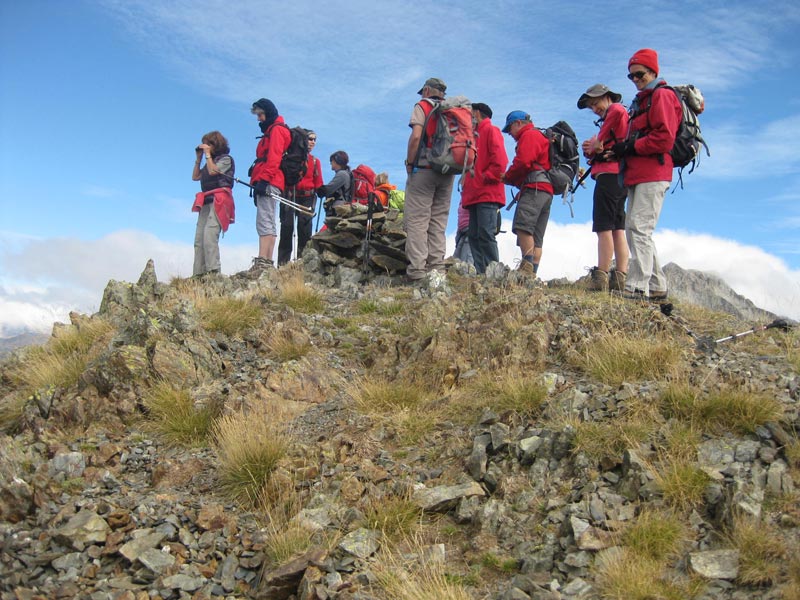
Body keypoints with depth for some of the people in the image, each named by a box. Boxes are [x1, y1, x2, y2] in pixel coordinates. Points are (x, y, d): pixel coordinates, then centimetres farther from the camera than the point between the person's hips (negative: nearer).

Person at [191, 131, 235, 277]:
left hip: (218, 201, -8)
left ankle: (213, 270, -32)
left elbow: (213, 171, -10)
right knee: (199, 239, -2)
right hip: (205, 202, 8)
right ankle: (198, 274, -6)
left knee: (209, 235, -25)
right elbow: (195, 177, 25)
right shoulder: (211, 161, 28)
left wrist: (208, 154, 1)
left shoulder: (225, 159, 6)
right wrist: (198, 158, 20)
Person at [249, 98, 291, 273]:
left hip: (268, 183, -11)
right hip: (266, 184, 11)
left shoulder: (276, 129, -2)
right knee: (268, 223, 6)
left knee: (264, 221, -18)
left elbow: (273, 157, -15)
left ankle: (262, 262, -24)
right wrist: (259, 180, 19)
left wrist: (263, 179, -23)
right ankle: (267, 262, 6)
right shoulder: (271, 131, 29)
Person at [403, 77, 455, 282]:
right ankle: (437, 268, 0)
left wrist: (409, 162, -4)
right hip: (447, 172, 5)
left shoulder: (422, 106, 3)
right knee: (438, 222, 6)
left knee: (417, 220, -8)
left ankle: (417, 269, -17)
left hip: (424, 169, -5)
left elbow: (416, 135, -11)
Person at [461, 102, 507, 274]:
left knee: (485, 234, -16)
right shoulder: (475, 135, 28)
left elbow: (500, 159, -12)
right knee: (474, 236, 2)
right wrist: (468, 186, 14)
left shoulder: (490, 130, 3)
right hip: (475, 195, 9)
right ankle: (481, 273, 1)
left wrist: (487, 177, -13)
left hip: (487, 194, -9)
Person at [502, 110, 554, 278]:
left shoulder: (529, 135, 3)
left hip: (535, 188, -10)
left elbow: (523, 162, -12)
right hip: (547, 191, 10)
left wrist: (507, 177, 4)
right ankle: (532, 274, -2)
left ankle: (527, 268, -33)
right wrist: (522, 190, 20)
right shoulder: (541, 136, 34)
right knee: (536, 238, 3)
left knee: (522, 226, -23)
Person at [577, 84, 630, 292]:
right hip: (619, 176, 10)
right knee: (617, 228, 6)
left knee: (604, 227, -13)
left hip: (610, 173, -10)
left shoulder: (616, 110, 1)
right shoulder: (616, 117, 28)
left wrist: (598, 142, -18)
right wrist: (591, 149, -1)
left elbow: (617, 112, -26)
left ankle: (601, 277, -16)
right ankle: (620, 279, 4)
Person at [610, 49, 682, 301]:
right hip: (637, 175, 10)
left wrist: (632, 147, -13)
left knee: (639, 228, -17)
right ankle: (657, 287, 13)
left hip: (653, 174, -10)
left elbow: (665, 138, -14)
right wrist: (621, 149, 9)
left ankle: (637, 288, -20)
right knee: (633, 230, 8)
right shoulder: (640, 101, 27)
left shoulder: (662, 96, -2)